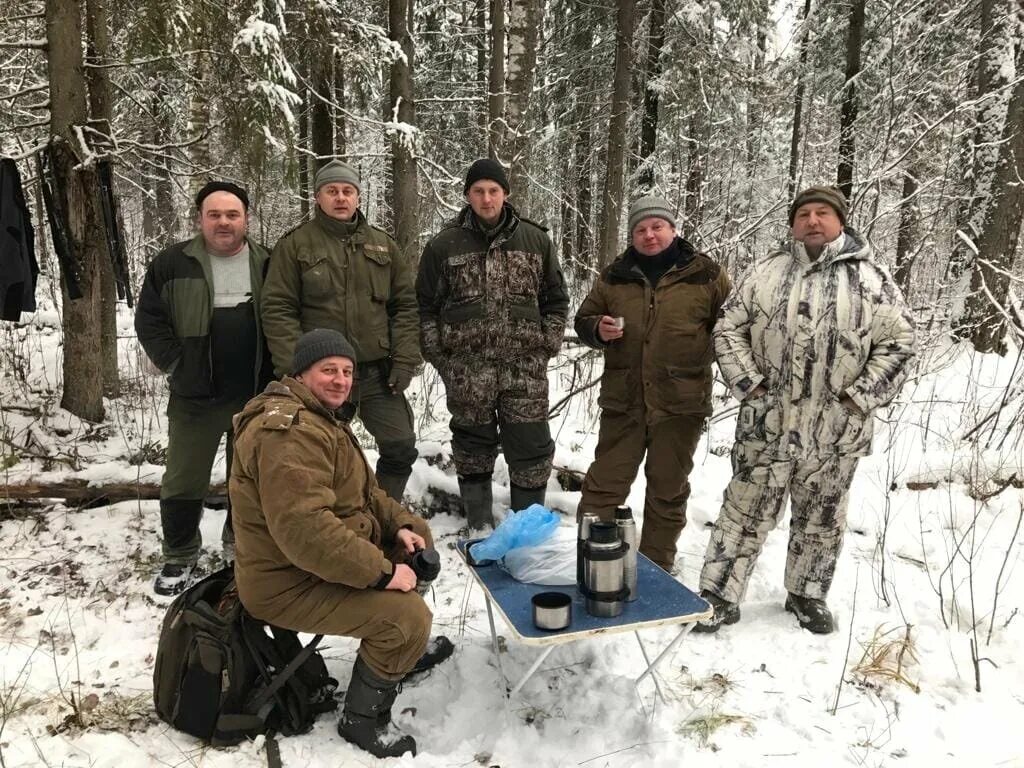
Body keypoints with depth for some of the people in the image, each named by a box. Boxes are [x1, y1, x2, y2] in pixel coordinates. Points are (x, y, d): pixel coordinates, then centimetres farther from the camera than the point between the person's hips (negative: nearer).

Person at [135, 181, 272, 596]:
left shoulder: (266, 265, 3)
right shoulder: (171, 263, -1)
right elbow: (149, 321, 0)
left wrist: (272, 372, 0)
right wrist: (178, 367, -8)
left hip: (256, 395, 1)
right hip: (195, 396, -1)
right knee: (183, 480, 6)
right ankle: (180, 557, 24)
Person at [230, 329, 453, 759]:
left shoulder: (318, 418, 12)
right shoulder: (290, 433, -26)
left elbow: (363, 490, 18)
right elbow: (304, 530, -35)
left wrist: (400, 526, 1)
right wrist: (382, 571, -29)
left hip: (319, 559, 11)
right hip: (291, 583, -11)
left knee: (417, 538, 16)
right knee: (408, 614, -22)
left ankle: (404, 649, 32)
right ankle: (362, 719, 1)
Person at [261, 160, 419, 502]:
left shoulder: (383, 244, 11)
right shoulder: (294, 244, 1)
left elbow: (406, 305, 10)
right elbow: (278, 310, -4)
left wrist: (405, 360, -1)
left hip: (378, 373, 3)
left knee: (401, 449, 3)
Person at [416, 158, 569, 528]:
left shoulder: (536, 240, 7)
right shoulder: (444, 245, 3)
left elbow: (556, 299, 12)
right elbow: (426, 304, 8)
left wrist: (548, 346, 3)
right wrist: (439, 354, 1)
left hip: (525, 368, 1)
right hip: (467, 369, 0)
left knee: (531, 448, 4)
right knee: (473, 449, 12)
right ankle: (479, 527, 28)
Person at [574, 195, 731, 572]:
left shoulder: (706, 274, 0)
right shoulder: (613, 276, 6)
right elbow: (584, 319, 14)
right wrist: (598, 330, -7)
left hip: (680, 403, -1)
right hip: (623, 400, 1)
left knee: (667, 490, 12)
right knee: (604, 484, 5)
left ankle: (657, 565, 28)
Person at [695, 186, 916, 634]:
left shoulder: (870, 279, 0)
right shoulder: (767, 273, 4)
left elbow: (898, 343, 0)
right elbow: (728, 329, 6)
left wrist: (860, 398, -7)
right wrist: (748, 383, -4)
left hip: (835, 430, 0)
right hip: (767, 422, 0)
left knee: (820, 518, 15)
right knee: (745, 512, 6)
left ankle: (807, 594, 35)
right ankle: (719, 596, 16)